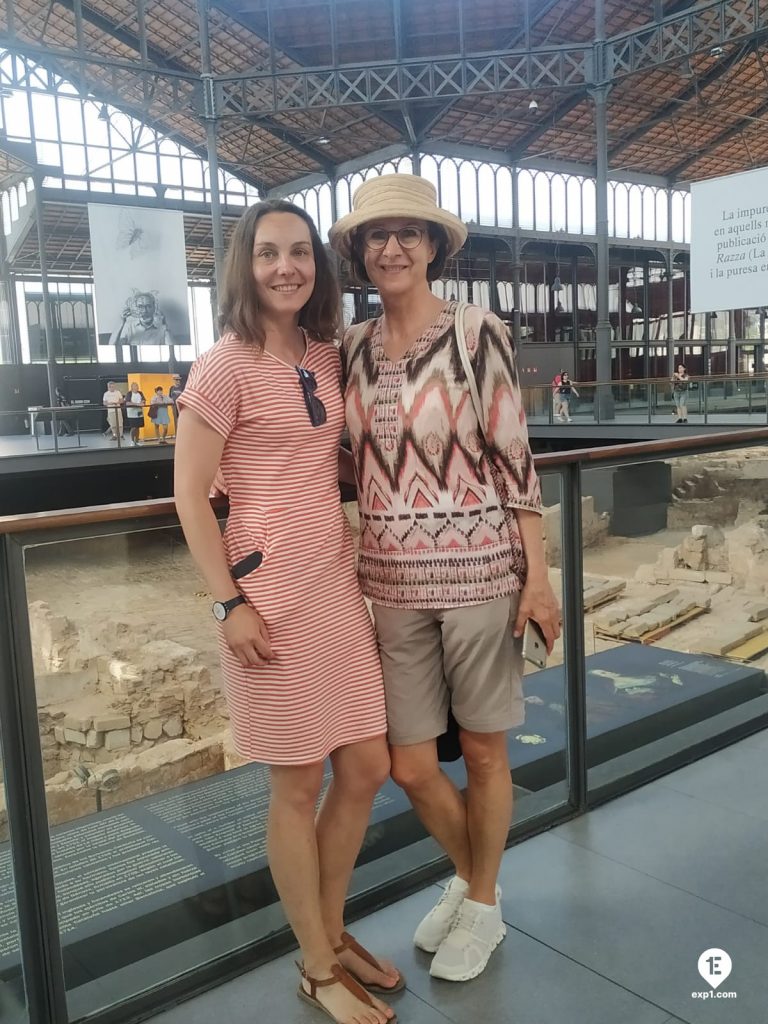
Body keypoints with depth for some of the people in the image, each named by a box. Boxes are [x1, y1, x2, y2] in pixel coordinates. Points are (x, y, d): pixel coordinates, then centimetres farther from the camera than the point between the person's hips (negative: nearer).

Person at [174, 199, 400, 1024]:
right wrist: (231, 603, -14)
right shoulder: (224, 367, -10)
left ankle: (334, 932, 36)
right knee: (298, 785, 6)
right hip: (270, 590, -7)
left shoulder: (328, 358, 10)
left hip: (337, 582, 7)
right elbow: (189, 493, -11)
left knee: (365, 769, 13)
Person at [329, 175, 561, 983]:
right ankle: (467, 876, 41)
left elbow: (513, 458, -6)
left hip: (478, 569, -4)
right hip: (392, 580, 4)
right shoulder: (351, 348, 7)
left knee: (483, 749, 12)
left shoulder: (478, 333, -6)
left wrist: (538, 576, -7)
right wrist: (355, 576, 9)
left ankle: (483, 906, 36)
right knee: (409, 767, 10)